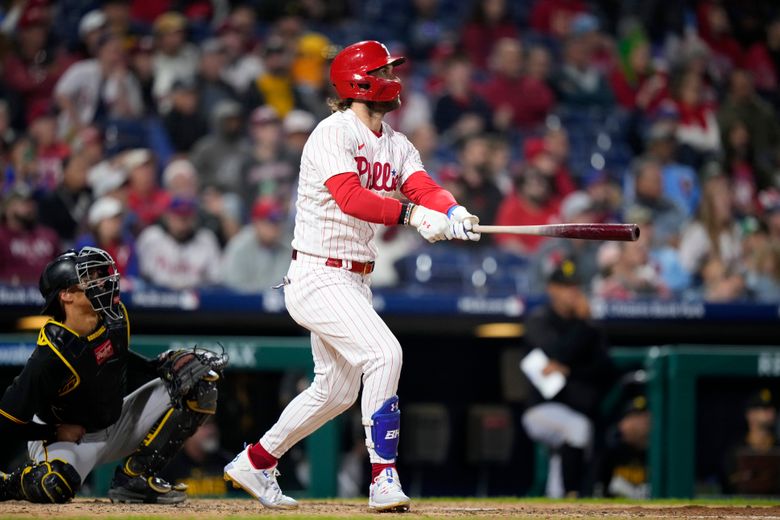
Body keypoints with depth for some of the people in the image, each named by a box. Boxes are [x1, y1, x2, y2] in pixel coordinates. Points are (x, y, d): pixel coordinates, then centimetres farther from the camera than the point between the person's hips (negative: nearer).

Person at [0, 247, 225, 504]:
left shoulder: (114, 317, -9)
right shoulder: (49, 356, -28)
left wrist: (158, 366, 0)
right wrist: (57, 432, -18)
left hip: (116, 426, 7)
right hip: (68, 436, -7)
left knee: (198, 379, -6)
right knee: (55, 487, -42)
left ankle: (134, 477, -5)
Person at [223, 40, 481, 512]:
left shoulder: (397, 145, 9)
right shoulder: (333, 134, -16)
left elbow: (423, 186, -9)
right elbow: (350, 197, -33)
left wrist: (453, 213, -32)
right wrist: (413, 214, -45)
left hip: (356, 279, 9)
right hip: (318, 275, -9)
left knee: (336, 391, 17)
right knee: (384, 353, -23)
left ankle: (256, 462, 32)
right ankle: (384, 478, -22)